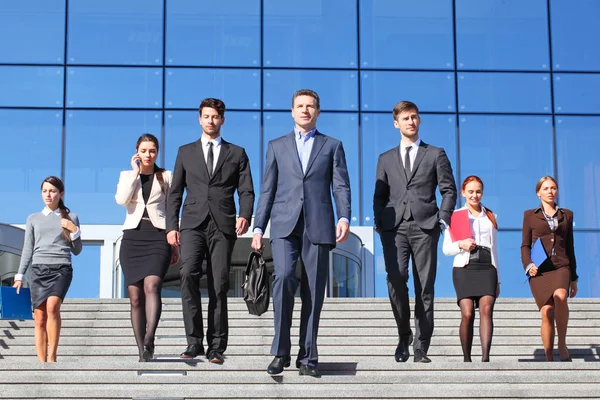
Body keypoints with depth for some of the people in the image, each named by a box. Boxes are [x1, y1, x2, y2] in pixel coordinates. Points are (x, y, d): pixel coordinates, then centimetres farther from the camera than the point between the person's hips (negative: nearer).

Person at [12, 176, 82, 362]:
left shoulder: (71, 218, 13)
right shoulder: (33, 219, 16)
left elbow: (76, 250, 14)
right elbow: (28, 249, 16)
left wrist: (75, 231, -2)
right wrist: (19, 276, 9)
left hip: (61, 268, -2)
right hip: (38, 269, 2)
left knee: (52, 306, -26)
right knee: (39, 318, -5)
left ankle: (52, 357, -20)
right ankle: (41, 362, -1)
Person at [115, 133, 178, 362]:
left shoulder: (166, 177, 12)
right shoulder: (127, 175, 15)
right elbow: (121, 200, -6)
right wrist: (135, 172, -2)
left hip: (158, 237, -2)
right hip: (132, 237, 2)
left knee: (152, 286, -25)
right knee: (136, 297, -2)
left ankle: (149, 339, -39)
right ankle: (142, 351, 2)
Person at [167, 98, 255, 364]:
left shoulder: (237, 153, 14)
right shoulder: (186, 152, 17)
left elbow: (246, 191, 7)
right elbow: (175, 193, 14)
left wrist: (245, 216, -13)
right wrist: (171, 226, 3)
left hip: (223, 225, 0)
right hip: (193, 224, 0)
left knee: (219, 285, -3)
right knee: (188, 274, -21)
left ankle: (216, 346, 4)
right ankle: (194, 340, -15)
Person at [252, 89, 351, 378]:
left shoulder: (332, 146, 15)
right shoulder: (277, 146, 18)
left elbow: (341, 186, 5)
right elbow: (267, 190, 15)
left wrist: (344, 218, -12)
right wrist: (258, 228, 7)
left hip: (318, 226, 0)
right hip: (285, 224, 0)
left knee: (313, 291, -1)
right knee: (284, 276, -21)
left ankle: (307, 358, 7)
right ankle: (280, 351, -12)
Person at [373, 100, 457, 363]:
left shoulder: (435, 154, 13)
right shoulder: (386, 159, 19)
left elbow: (449, 189, 11)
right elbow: (379, 196, 17)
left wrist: (443, 218, -1)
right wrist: (379, 224, 3)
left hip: (425, 226, -1)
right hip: (394, 227, 1)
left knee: (425, 287, -3)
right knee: (395, 278, -19)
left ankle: (421, 348, 1)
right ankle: (404, 335, 1)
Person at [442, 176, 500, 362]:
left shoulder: (490, 217, 19)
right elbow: (446, 248, 9)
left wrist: (497, 280, 19)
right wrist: (460, 245, -12)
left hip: (487, 268, 2)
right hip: (465, 269, -2)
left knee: (486, 309, -18)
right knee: (467, 314, -13)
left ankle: (485, 357, -27)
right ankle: (466, 358, -4)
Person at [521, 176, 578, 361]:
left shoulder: (566, 215, 15)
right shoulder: (530, 215, 11)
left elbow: (570, 247, 18)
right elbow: (525, 245, 9)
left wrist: (574, 278, 17)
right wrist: (528, 265, -11)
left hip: (561, 267, 1)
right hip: (539, 269, 0)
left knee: (560, 296, -31)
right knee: (547, 312, -11)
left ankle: (562, 343, -19)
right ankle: (549, 359, -2)